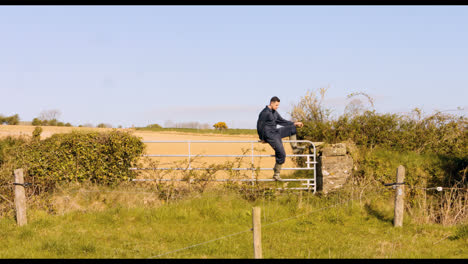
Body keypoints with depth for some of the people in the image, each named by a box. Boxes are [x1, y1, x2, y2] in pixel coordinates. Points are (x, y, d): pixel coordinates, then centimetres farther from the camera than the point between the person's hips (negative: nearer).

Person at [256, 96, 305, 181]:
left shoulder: (274, 112, 11)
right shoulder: (264, 113, -17)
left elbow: (282, 121, 20)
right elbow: (260, 126, -13)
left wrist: (295, 123, 13)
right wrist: (262, 138, -6)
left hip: (276, 132, 9)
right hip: (270, 135, -9)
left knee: (292, 128, 9)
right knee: (281, 154, -12)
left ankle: (295, 148, 11)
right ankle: (276, 174, 0)